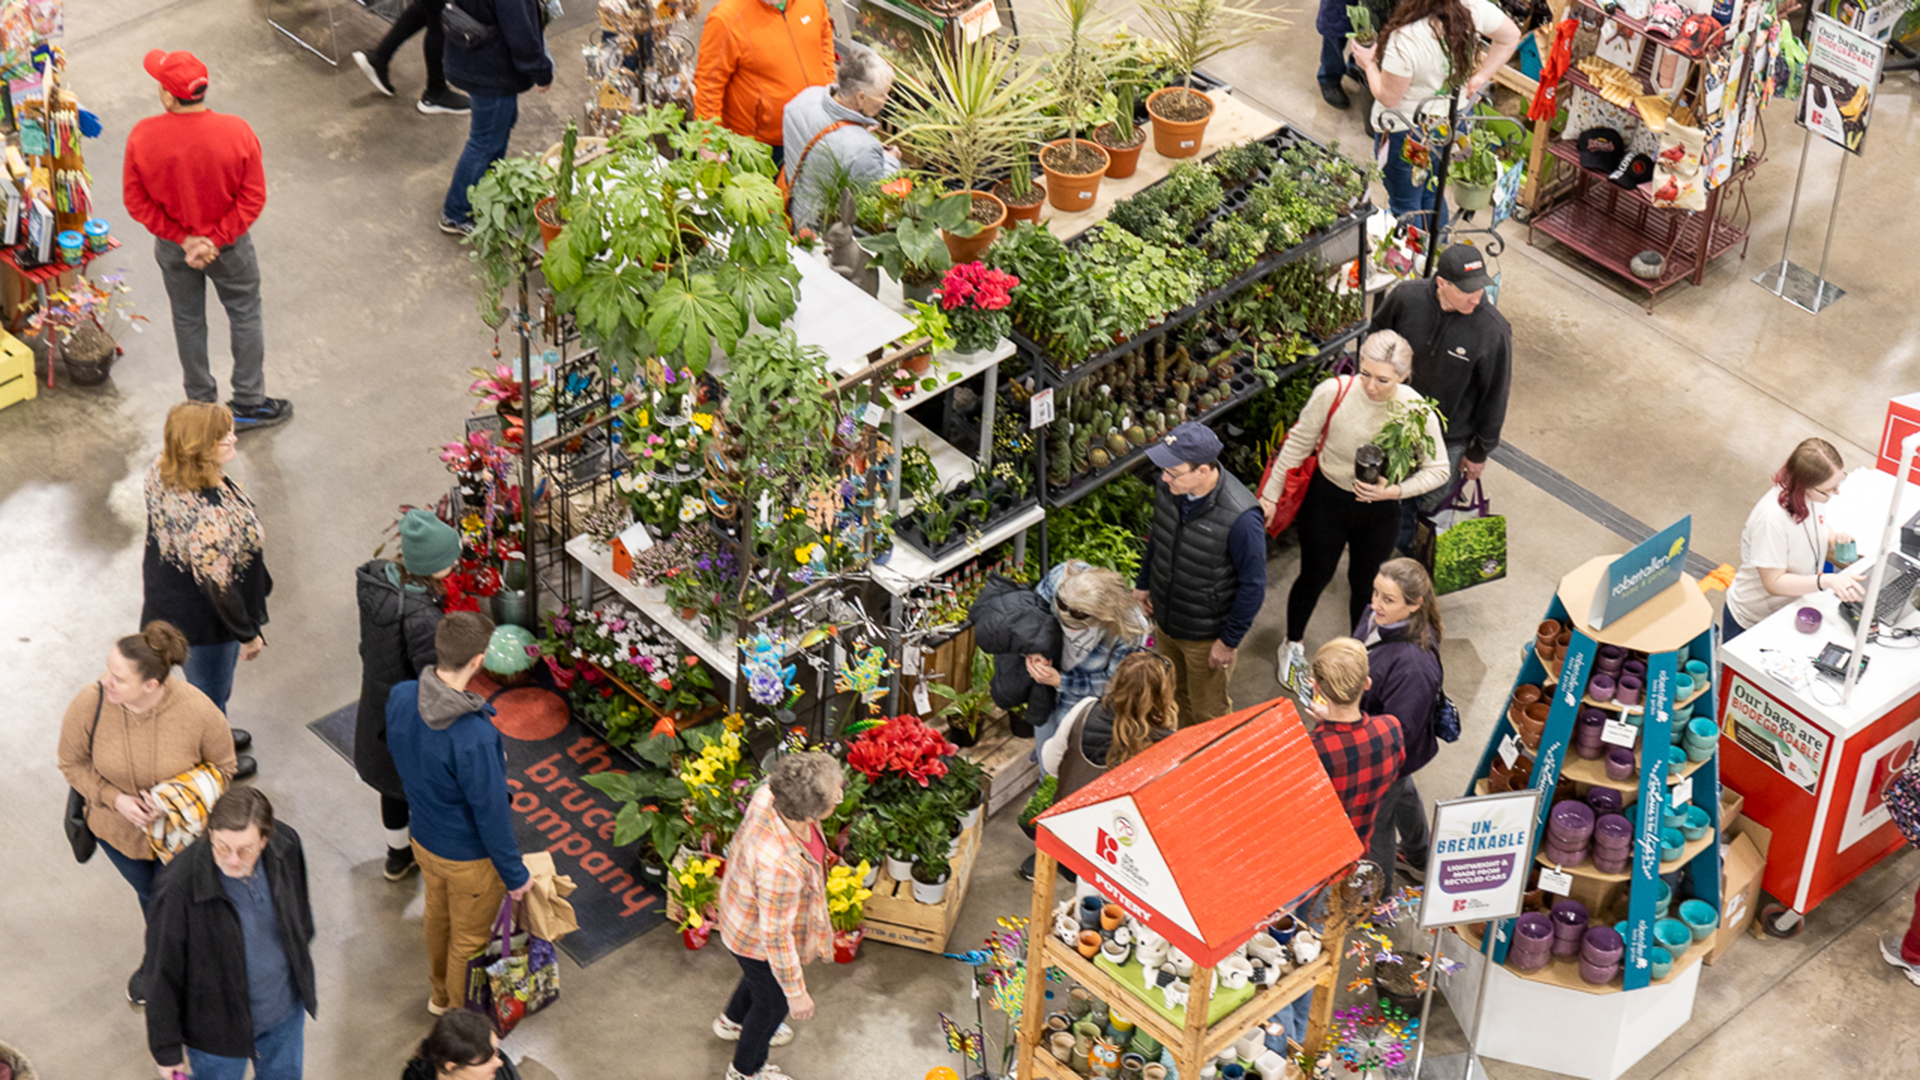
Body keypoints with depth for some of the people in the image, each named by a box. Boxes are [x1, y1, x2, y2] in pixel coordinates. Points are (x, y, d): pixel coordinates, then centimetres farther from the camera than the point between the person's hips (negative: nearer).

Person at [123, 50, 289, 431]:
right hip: (230, 244, -1)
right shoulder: (236, 133, -24)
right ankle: (248, 403, 30)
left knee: (188, 321, 21)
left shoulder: (142, 138, -24)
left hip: (173, 248, 1)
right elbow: (253, 198, -18)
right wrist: (216, 239, -13)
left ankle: (202, 405, 35)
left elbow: (136, 202, -14)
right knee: (245, 317, 20)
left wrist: (182, 239, -10)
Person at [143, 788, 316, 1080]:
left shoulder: (285, 845, -21)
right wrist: (166, 1047, -10)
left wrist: (305, 980, 15)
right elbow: (163, 972, -20)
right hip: (218, 1021, -5)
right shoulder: (180, 888, -35)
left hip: (285, 1006, 5)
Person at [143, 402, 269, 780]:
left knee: (201, 681, 34)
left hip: (166, 600, 8)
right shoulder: (209, 514, -42)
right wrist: (248, 633, -15)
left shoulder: (162, 473, -17)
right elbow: (218, 585, -30)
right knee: (211, 692, 22)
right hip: (203, 620, -8)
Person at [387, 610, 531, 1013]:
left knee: (438, 918, 32)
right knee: (469, 939, 19)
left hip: (423, 840, 7)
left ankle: (440, 993, 56)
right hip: (470, 858, -7)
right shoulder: (475, 737, -40)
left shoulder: (400, 698, -19)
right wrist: (515, 874, -13)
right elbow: (491, 812, -27)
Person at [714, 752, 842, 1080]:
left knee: (760, 977, 38)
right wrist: (796, 992, -19)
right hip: (757, 939, -7)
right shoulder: (781, 866, -48)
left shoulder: (768, 795, -30)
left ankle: (733, 1021, 70)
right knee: (773, 1002, 25)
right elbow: (776, 936, -33)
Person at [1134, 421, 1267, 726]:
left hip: (1207, 635, -6)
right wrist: (1143, 584, 16)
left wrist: (1230, 641, -14)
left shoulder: (1240, 518, -35)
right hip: (1165, 621, 6)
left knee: (1208, 712, 17)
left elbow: (1253, 585, -22)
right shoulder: (1167, 487, -16)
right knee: (1176, 694, 29)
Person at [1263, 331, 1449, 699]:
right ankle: (1293, 646, 48)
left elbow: (1437, 470, -11)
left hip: (1380, 512, 1)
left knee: (1365, 584, 20)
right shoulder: (1334, 393, -26)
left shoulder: (1416, 412, -24)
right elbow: (1298, 444, -10)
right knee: (1315, 576, 19)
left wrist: (1394, 490, -27)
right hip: (1327, 499, 0)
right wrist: (1270, 494, -3)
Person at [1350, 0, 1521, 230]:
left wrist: (1369, 64, -5)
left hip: (1405, 132, -6)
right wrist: (1480, 77, 3)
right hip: (1453, 122, 6)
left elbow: (1388, 97, -23)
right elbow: (1511, 35, -2)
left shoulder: (1404, 41, -36)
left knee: (1404, 206, 18)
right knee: (1432, 196, 29)